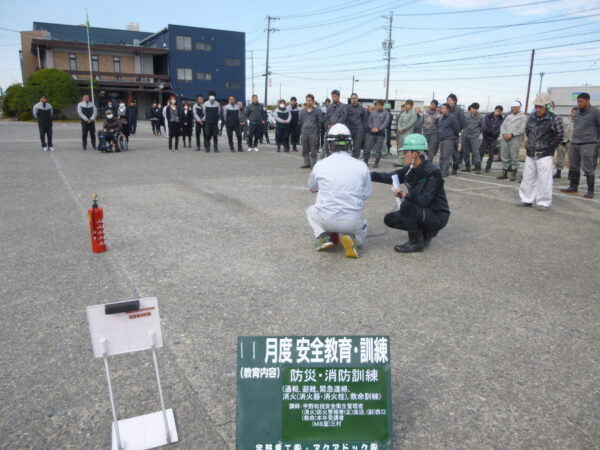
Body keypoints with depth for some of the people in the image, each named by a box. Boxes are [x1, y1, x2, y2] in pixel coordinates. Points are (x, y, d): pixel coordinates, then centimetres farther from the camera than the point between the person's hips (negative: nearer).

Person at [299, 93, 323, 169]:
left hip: (313, 133, -4)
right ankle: (307, 164, 17)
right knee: (305, 150, 8)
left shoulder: (317, 110, 2)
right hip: (304, 133, 4)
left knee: (313, 150, -2)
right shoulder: (302, 111, 12)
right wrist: (302, 130, 15)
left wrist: (317, 131, 1)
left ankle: (313, 165, 4)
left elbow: (320, 122, 3)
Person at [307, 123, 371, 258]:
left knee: (310, 211, 33)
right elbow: (366, 195, 4)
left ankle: (322, 235, 5)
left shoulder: (320, 165, -3)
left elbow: (312, 188, 15)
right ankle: (352, 238, 0)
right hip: (352, 221, 0)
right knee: (363, 224, 36)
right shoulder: (361, 166, -4)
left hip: (327, 219, 0)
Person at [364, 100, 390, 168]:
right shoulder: (373, 112, 13)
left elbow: (386, 122, -5)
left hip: (380, 133, -2)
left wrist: (378, 129, -16)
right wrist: (371, 128, -8)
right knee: (368, 147, -2)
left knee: (378, 149, -2)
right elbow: (369, 121, 11)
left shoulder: (386, 113, 4)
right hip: (371, 132, 2)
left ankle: (376, 163, 6)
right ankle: (365, 161, 6)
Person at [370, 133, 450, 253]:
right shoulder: (410, 170, 0)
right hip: (422, 212, 8)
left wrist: (403, 194, -21)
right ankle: (425, 231, 11)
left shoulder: (433, 173, -23)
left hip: (437, 216, -8)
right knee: (389, 219, 2)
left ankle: (416, 243, -13)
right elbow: (389, 177, 5)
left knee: (406, 205, -30)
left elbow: (424, 201, -30)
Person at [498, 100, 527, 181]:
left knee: (514, 157, -6)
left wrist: (511, 135, -15)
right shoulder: (508, 116, 19)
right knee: (504, 157, 6)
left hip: (515, 139, -5)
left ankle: (513, 174, -1)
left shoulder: (523, 117, 3)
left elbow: (522, 129, -8)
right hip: (505, 139, 5)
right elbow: (503, 126, 13)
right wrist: (504, 134, -6)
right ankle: (504, 173, 13)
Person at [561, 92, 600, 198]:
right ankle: (573, 187, 24)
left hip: (588, 144, -7)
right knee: (573, 167, 12)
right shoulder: (578, 111, 12)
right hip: (575, 143, 7)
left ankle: (590, 191, -2)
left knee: (588, 168, -7)